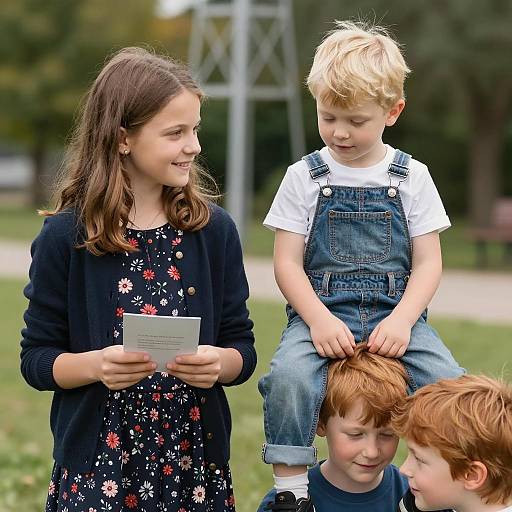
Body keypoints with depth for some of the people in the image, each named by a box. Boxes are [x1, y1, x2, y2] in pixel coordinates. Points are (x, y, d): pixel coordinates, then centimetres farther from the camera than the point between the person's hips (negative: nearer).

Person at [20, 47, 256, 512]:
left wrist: (219, 364, -16)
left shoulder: (213, 230, 1)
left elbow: (243, 349, 5)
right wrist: (95, 365, -20)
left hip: (196, 461, 2)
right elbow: (37, 359, -2)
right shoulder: (66, 237, -5)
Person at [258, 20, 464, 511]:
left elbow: (427, 262, 5)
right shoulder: (304, 177, 5)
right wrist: (318, 318, -15)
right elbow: (287, 262, 2)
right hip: (321, 314, -1)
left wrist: (402, 321, -12)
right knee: (289, 377, -32)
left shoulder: (412, 178, 7)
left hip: (396, 315, 1)